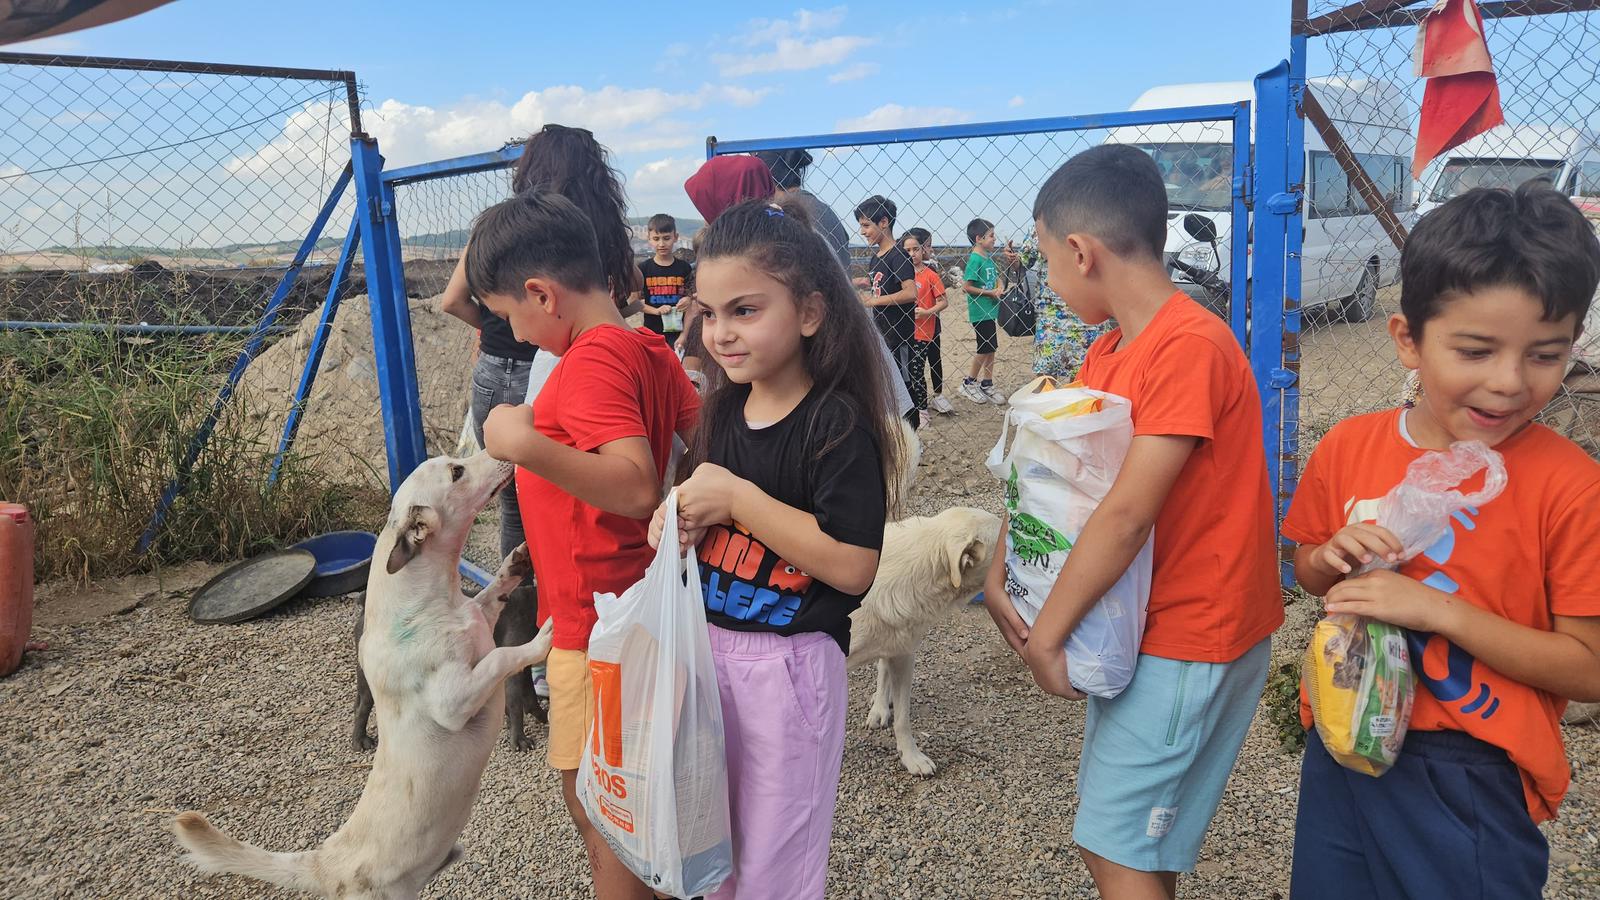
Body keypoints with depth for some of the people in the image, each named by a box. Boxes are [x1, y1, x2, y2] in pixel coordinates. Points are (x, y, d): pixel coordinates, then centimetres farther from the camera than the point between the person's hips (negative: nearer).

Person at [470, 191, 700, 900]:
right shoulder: (647, 348, 6)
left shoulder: (593, 359, -21)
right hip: (631, 601, 9)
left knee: (597, 808, 5)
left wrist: (527, 446, -34)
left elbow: (637, 488, -32)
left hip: (596, 624, -9)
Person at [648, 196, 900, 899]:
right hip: (709, 643, 7)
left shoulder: (837, 423, -18)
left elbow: (853, 567, -25)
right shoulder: (723, 409, 4)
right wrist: (683, 522, -5)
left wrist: (739, 499, -22)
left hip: (789, 662, -7)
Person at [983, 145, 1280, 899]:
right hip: (1135, 623, 8)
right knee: (1122, 822, 20)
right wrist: (1001, 569, -10)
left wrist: (1046, 636, -20)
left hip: (1190, 635, -8)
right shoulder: (1107, 354, 5)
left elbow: (1127, 514, -27)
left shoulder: (1191, 346, -24)